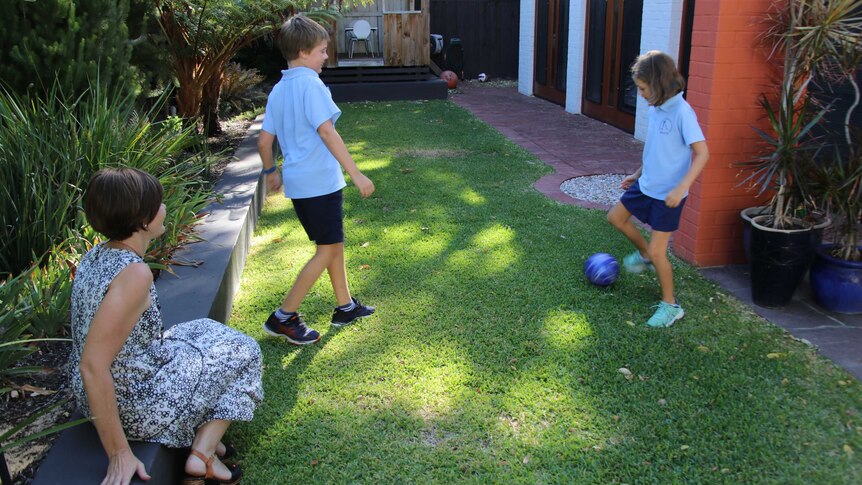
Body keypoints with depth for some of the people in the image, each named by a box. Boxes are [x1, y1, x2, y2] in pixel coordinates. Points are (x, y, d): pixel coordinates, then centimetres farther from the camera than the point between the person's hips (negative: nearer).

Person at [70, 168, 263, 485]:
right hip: (138, 407, -8)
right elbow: (93, 366, -30)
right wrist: (119, 454, -24)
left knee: (204, 332, 28)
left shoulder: (97, 256, -1)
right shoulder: (134, 273, -28)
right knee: (243, 352, 11)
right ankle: (202, 455, 9)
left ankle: (201, 435, 23)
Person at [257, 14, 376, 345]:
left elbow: (264, 140, 12)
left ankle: (345, 307, 29)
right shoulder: (310, 83, -13)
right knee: (327, 250, 0)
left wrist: (271, 172, 28)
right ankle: (283, 318, 3)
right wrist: (356, 173, -20)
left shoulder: (278, 90, 11)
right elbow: (326, 132, -21)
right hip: (319, 181, -9)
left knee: (334, 243, 19)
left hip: (297, 182, 9)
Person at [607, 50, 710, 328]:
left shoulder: (682, 112, -23)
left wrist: (681, 188, -33)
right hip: (646, 184, 8)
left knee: (656, 252, -4)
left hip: (668, 193, -8)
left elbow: (702, 152, -24)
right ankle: (644, 254, 43)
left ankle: (670, 306, 14)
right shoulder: (655, 109, 2)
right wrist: (638, 174, 22)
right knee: (616, 217, 20)